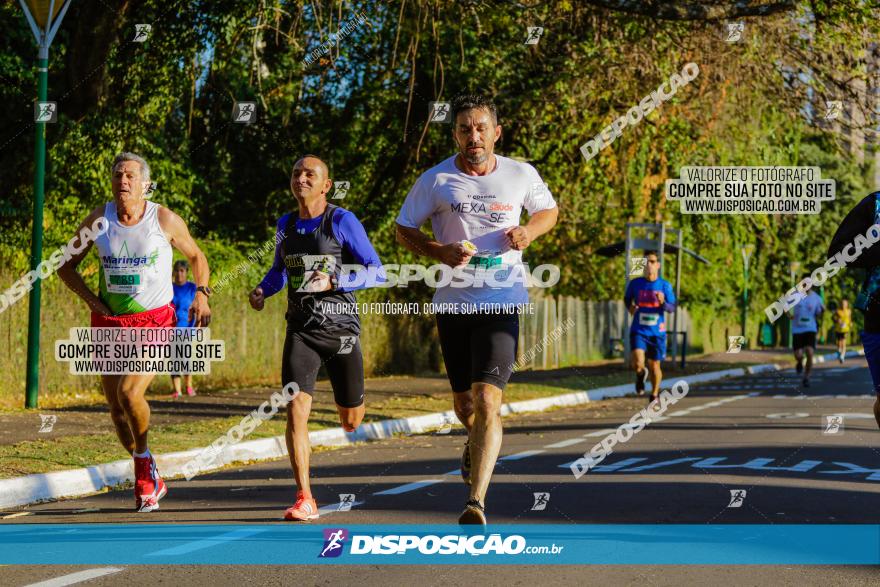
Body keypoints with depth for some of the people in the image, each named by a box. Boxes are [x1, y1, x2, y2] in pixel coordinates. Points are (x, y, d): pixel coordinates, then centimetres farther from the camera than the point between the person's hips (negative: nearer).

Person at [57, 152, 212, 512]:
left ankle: (144, 461, 5)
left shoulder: (165, 220, -6)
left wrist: (202, 294, -6)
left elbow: (196, 256, 10)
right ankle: (150, 481, 25)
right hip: (109, 322, 4)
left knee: (129, 392, -23)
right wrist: (91, 300, -2)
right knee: (116, 407, 5)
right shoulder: (98, 219, -1)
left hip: (154, 322, -4)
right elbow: (66, 265, 11)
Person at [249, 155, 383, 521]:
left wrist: (333, 282, -21)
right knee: (296, 409, -18)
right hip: (301, 330, 2)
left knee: (351, 422, 10)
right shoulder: (286, 225, 9)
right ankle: (304, 500, -14)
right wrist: (263, 290, 6)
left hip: (341, 328, -2)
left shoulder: (342, 222, -6)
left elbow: (376, 270, -7)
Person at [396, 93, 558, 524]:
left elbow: (549, 210, 19)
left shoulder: (521, 175, 1)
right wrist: (440, 251, -12)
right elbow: (403, 230, 7)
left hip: (502, 302, -2)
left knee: (487, 401, -16)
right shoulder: (436, 181, -2)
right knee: (464, 404, 14)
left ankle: (477, 502, -18)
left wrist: (529, 231, -3)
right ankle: (477, 445, 50)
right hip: (453, 303, 2)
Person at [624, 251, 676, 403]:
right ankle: (641, 374, 17)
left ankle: (654, 395, 32)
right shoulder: (635, 284, -1)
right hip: (638, 331, -1)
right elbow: (627, 298, 16)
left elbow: (672, 308, -2)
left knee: (654, 365, 8)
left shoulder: (665, 286, -3)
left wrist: (663, 303, -24)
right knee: (637, 363, -21)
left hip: (657, 332, 1)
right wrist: (630, 307, -6)